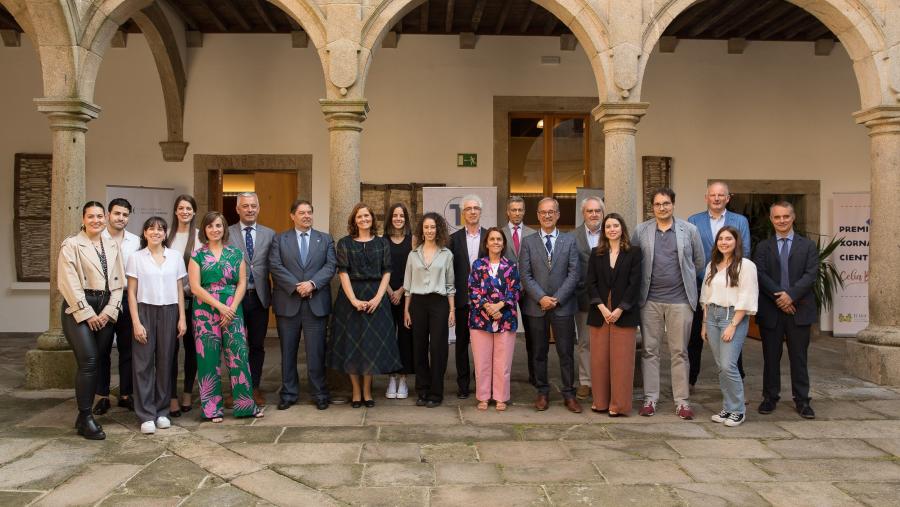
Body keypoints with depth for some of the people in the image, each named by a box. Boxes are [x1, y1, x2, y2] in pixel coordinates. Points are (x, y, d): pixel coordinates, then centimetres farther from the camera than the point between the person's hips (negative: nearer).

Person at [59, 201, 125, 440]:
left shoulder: (112, 246, 14)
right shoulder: (71, 245, 1)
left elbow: (118, 282, 10)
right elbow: (69, 283, -8)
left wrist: (109, 311, -2)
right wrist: (87, 313, -12)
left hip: (106, 310, 5)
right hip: (79, 308, -4)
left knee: (99, 362, 3)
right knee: (89, 362, -14)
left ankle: (84, 415, 13)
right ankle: (85, 418, -4)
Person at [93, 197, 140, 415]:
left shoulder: (136, 241, 6)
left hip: (128, 298, 2)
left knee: (127, 348, 8)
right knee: (102, 349, 6)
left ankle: (125, 395, 18)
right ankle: (102, 396, 17)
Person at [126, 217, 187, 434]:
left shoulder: (175, 257, 7)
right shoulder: (136, 258, 2)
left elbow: (179, 290, 9)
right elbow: (131, 292, 1)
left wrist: (182, 318, 4)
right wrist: (136, 322, -6)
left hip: (169, 312, 2)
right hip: (145, 311, -1)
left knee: (165, 362, 4)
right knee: (144, 363, -2)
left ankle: (162, 411, 16)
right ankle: (146, 415, 5)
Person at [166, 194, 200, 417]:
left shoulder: (200, 236, -1)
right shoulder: (167, 235, 6)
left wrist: (193, 288, -9)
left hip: (192, 297, -1)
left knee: (191, 345, 8)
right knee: (171, 347, 1)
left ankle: (187, 394, 20)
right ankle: (172, 397, 7)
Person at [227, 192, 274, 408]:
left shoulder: (269, 234, 7)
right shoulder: (226, 233, 1)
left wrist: (273, 294, -1)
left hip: (259, 297, 2)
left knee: (257, 345, 9)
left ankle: (254, 387, 21)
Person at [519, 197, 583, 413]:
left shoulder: (569, 240, 6)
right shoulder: (528, 242, 6)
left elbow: (574, 273, -1)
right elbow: (525, 275, -1)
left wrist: (557, 299, -10)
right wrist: (541, 298, -12)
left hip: (563, 306, 0)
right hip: (536, 306, 1)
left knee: (566, 352, 3)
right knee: (539, 352, 8)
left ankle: (569, 394, 12)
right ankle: (542, 392, 18)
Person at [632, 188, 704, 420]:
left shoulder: (689, 230, 2)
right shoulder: (641, 231, 3)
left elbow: (699, 262, 10)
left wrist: (685, 280, 14)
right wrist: (644, 283, 6)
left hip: (680, 299, -1)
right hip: (650, 300, 1)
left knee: (679, 352, 5)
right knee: (649, 350, 6)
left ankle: (682, 401, 14)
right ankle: (650, 399, 15)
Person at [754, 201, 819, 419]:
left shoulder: (808, 246, 7)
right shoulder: (763, 247, 9)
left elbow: (811, 274, -4)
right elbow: (760, 275, -3)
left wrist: (791, 294, -17)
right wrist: (778, 296, -15)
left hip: (799, 309, -1)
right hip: (770, 310, 1)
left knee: (799, 357, 5)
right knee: (771, 357, 7)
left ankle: (802, 401, 13)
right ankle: (770, 397, 18)